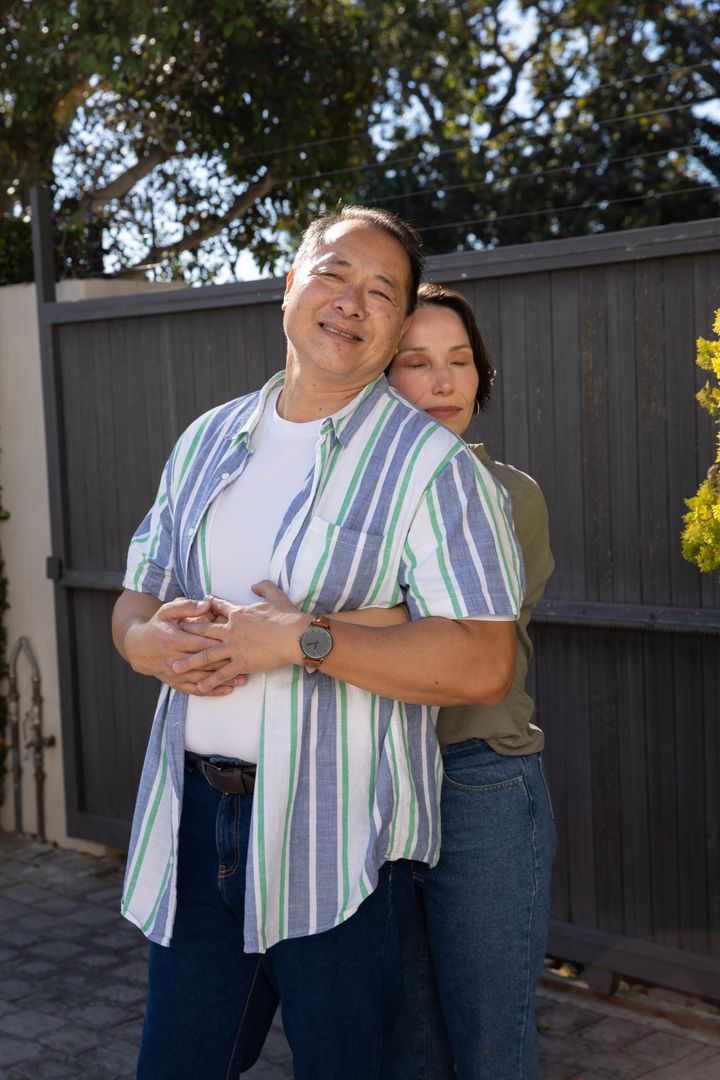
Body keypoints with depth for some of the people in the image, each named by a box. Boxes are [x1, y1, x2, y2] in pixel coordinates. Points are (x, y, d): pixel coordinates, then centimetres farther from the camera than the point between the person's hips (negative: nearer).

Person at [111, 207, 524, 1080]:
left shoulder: (429, 465, -8)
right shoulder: (208, 441, 11)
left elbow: (484, 664, -16)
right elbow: (136, 597, 16)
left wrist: (304, 640, -22)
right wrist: (148, 639, -8)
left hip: (338, 834, -5)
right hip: (192, 811, 5)